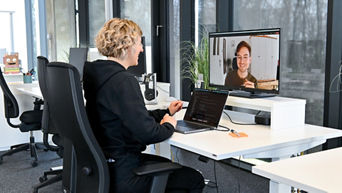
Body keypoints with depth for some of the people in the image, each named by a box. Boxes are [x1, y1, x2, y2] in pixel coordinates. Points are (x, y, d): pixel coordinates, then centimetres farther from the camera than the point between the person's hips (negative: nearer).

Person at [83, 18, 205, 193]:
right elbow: (146, 133, -28)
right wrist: (168, 126, -7)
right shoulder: (123, 81, -24)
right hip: (120, 175, -10)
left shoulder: (96, 73, 7)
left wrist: (166, 112, 21)